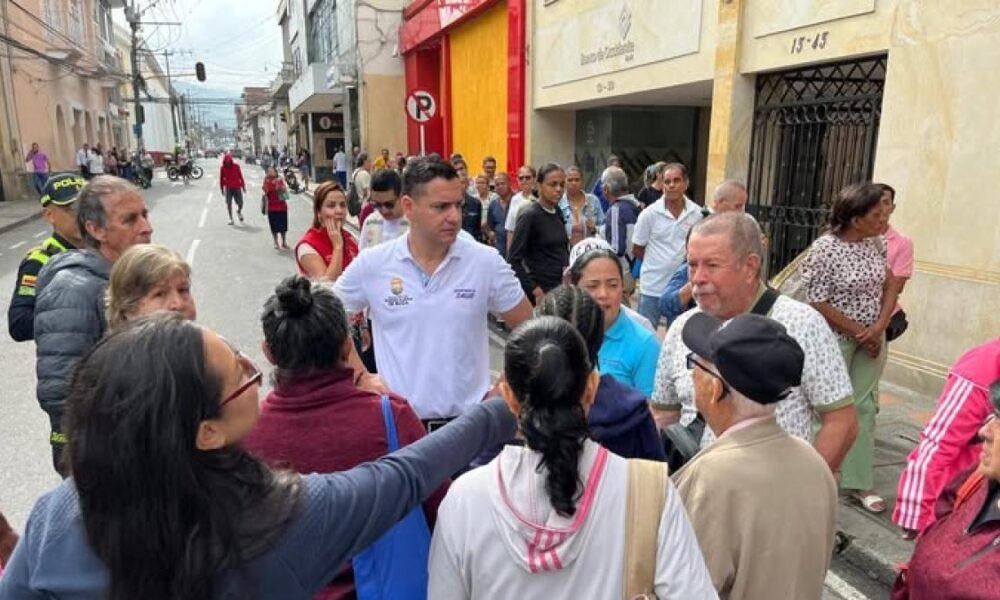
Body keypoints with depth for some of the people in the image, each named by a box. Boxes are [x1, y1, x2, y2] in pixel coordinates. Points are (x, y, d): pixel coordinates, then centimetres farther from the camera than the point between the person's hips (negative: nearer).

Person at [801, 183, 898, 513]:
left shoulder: (875, 242, 1)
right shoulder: (825, 249, -19)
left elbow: (890, 285, 6)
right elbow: (818, 303, -19)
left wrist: (878, 328, -8)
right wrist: (858, 333, -14)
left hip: (873, 338, 6)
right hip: (835, 340, -6)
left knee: (864, 407, 9)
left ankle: (859, 482, 20)